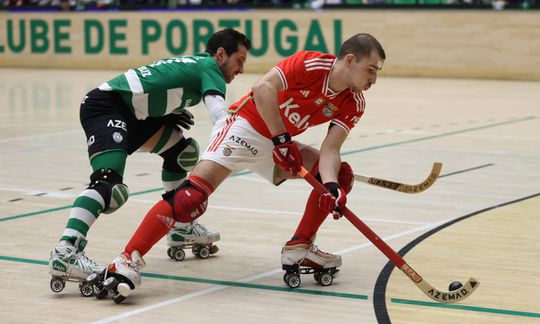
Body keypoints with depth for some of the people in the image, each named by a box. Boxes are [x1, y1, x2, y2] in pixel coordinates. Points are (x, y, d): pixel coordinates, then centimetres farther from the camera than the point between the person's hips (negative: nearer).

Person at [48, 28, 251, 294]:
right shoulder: (209, 66, -4)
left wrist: (174, 113, 5)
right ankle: (64, 254, -40)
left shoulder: (194, 65, 22)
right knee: (109, 184, -28)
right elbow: (218, 114, -20)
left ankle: (181, 228, 30)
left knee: (184, 151, 21)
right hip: (105, 106, -10)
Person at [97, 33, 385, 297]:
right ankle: (128, 260, -24)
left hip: (280, 143, 8)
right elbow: (262, 88, -32)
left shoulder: (353, 104, -3)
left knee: (339, 175, -1)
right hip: (244, 127, -7)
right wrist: (282, 139, -32)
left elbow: (329, 151, -10)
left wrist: (332, 187, -29)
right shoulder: (310, 64, -21)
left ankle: (299, 248, 8)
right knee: (195, 191, -25)